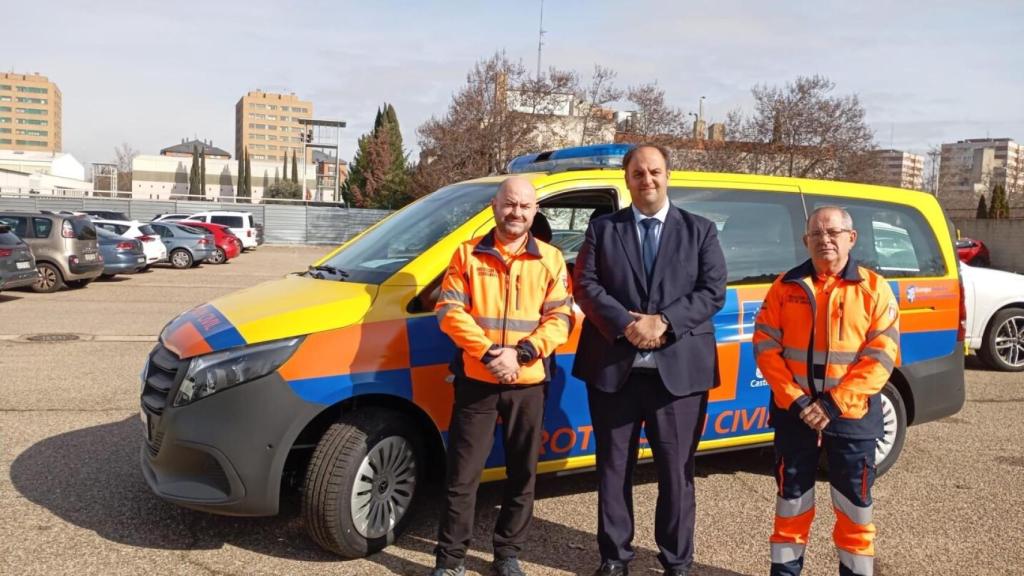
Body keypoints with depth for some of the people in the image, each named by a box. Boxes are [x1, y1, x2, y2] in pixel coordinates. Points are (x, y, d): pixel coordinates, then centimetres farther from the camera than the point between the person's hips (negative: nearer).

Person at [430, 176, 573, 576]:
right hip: (476, 380, -1)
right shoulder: (468, 254, 4)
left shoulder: (550, 259, 6)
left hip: (529, 384, 2)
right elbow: (450, 311, -4)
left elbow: (560, 319, -1)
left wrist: (520, 353, -17)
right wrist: (487, 353, -17)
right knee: (462, 474, 3)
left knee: (522, 474, 11)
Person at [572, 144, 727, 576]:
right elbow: (585, 285, -2)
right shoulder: (602, 229, 8)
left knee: (676, 471, 8)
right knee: (613, 468, 10)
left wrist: (665, 322, -15)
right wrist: (625, 323, -16)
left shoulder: (700, 231, 8)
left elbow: (713, 292, -1)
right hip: (613, 369, 1)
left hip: (679, 370, 0)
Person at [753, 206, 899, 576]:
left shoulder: (873, 288, -1)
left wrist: (835, 404, -15)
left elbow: (881, 354, -7)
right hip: (795, 413, 1)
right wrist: (794, 400, -12)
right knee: (791, 502, 12)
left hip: (852, 416, -1)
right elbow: (765, 347, -1)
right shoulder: (786, 287, 2)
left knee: (854, 507, 9)